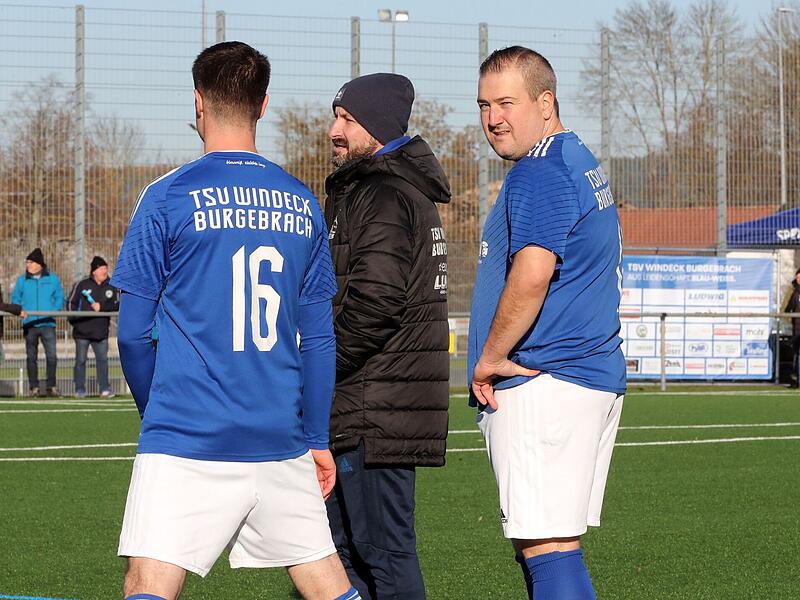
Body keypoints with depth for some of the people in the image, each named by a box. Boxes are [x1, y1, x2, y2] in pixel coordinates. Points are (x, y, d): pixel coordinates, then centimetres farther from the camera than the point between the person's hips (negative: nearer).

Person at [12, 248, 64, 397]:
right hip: (29, 324, 1)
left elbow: (60, 297, 10)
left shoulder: (53, 279, 6)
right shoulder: (22, 280, 8)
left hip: (47, 324, -1)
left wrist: (54, 310, -7)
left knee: (52, 355, -11)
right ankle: (34, 387, 11)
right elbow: (15, 298, 12)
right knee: (31, 357, 5)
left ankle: (51, 386, -4)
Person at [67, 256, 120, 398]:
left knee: (103, 359, 0)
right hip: (82, 331, -1)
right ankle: (80, 389, 8)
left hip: (101, 331, 1)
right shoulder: (82, 285, 2)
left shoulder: (111, 287, 5)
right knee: (80, 360, 2)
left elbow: (117, 305, -3)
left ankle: (105, 388, 3)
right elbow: (71, 302, 6)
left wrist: (101, 307, -15)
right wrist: (74, 319, -4)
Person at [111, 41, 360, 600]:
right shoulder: (302, 204, 9)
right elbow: (319, 338, 12)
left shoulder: (167, 197, -4)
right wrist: (317, 439, 19)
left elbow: (134, 334, -1)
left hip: (187, 443, -4)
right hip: (281, 442, 4)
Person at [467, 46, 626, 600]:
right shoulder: (584, 164, 21)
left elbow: (532, 272, -27)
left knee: (547, 549, -13)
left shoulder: (539, 174, -13)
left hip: (540, 385, -11)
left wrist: (490, 358, -16)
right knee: (557, 547, 15)